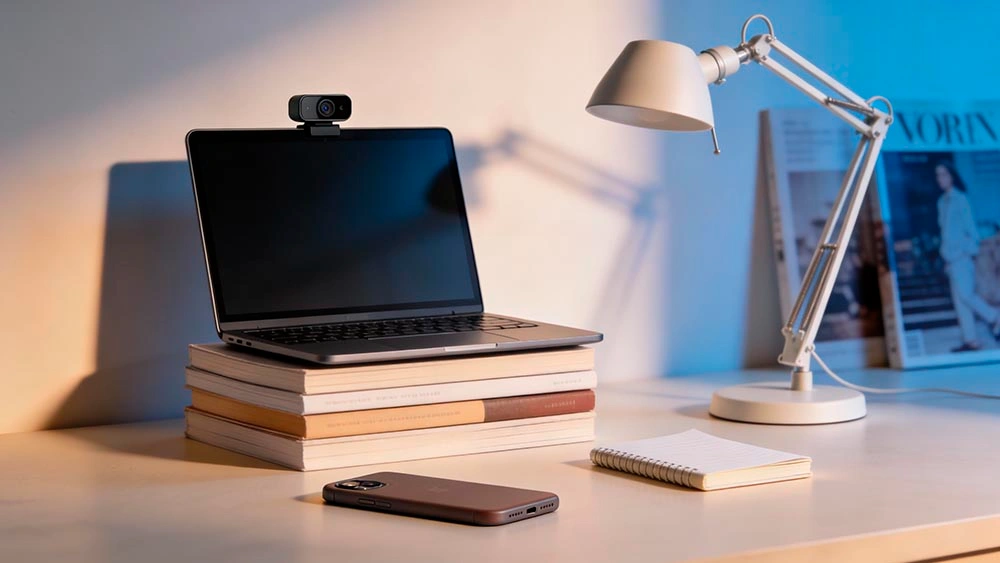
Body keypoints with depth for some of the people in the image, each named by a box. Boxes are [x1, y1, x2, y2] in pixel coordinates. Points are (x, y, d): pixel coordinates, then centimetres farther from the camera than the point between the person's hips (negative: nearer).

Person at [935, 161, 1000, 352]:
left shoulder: (960, 199, -5)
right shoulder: (942, 202, 15)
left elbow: (970, 225, -7)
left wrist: (972, 250, -11)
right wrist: (946, 258, 16)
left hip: (962, 255, -8)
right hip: (952, 257, 8)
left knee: (965, 294, -15)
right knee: (959, 299, 3)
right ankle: (970, 339, 2)